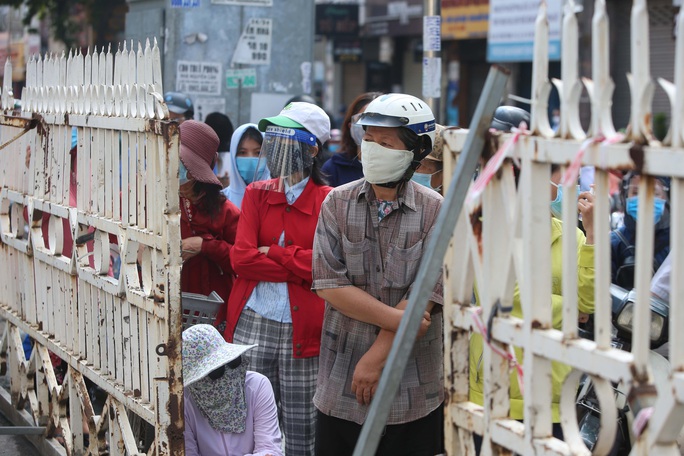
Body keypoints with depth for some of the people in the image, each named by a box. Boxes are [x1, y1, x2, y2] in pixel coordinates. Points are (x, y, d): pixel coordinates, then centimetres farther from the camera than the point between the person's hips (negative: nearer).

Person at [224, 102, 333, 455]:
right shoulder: (256, 194, 9)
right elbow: (241, 258, -4)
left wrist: (271, 252, -9)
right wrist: (299, 267, -10)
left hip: (301, 329, -2)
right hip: (253, 323, 3)